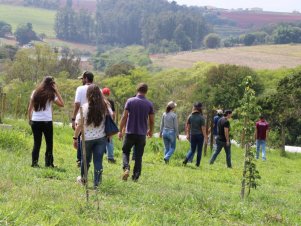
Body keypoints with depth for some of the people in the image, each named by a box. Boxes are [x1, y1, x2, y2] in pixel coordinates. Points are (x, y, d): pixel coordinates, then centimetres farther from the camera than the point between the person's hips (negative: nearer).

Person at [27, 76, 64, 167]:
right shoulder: (51, 94, -1)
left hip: (35, 121, 3)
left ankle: (34, 162, 3)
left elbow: (30, 108, 8)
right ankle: (48, 163, 5)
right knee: (49, 143, 8)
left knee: (36, 143, 9)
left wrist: (30, 119, 16)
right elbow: (62, 104, 0)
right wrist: (57, 91, 2)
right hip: (47, 122, -3)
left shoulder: (35, 93, 9)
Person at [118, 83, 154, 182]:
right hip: (142, 134, 1)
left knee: (125, 152, 13)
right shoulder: (149, 104, 0)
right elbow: (152, 120, 4)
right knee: (138, 156, 8)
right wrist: (150, 131, 21)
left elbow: (124, 117, -7)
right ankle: (136, 176, 5)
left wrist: (120, 130, -1)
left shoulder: (130, 101, -5)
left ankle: (126, 168, -11)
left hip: (130, 132, -1)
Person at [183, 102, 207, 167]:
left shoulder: (190, 116, -1)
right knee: (199, 150, 9)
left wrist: (188, 134, 16)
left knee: (192, 150, 11)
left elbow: (188, 126, 5)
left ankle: (186, 160, -11)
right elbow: (203, 128, -12)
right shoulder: (201, 118, -12)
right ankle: (197, 164, 12)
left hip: (192, 135, 3)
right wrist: (205, 138, -7)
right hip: (200, 135, -3)